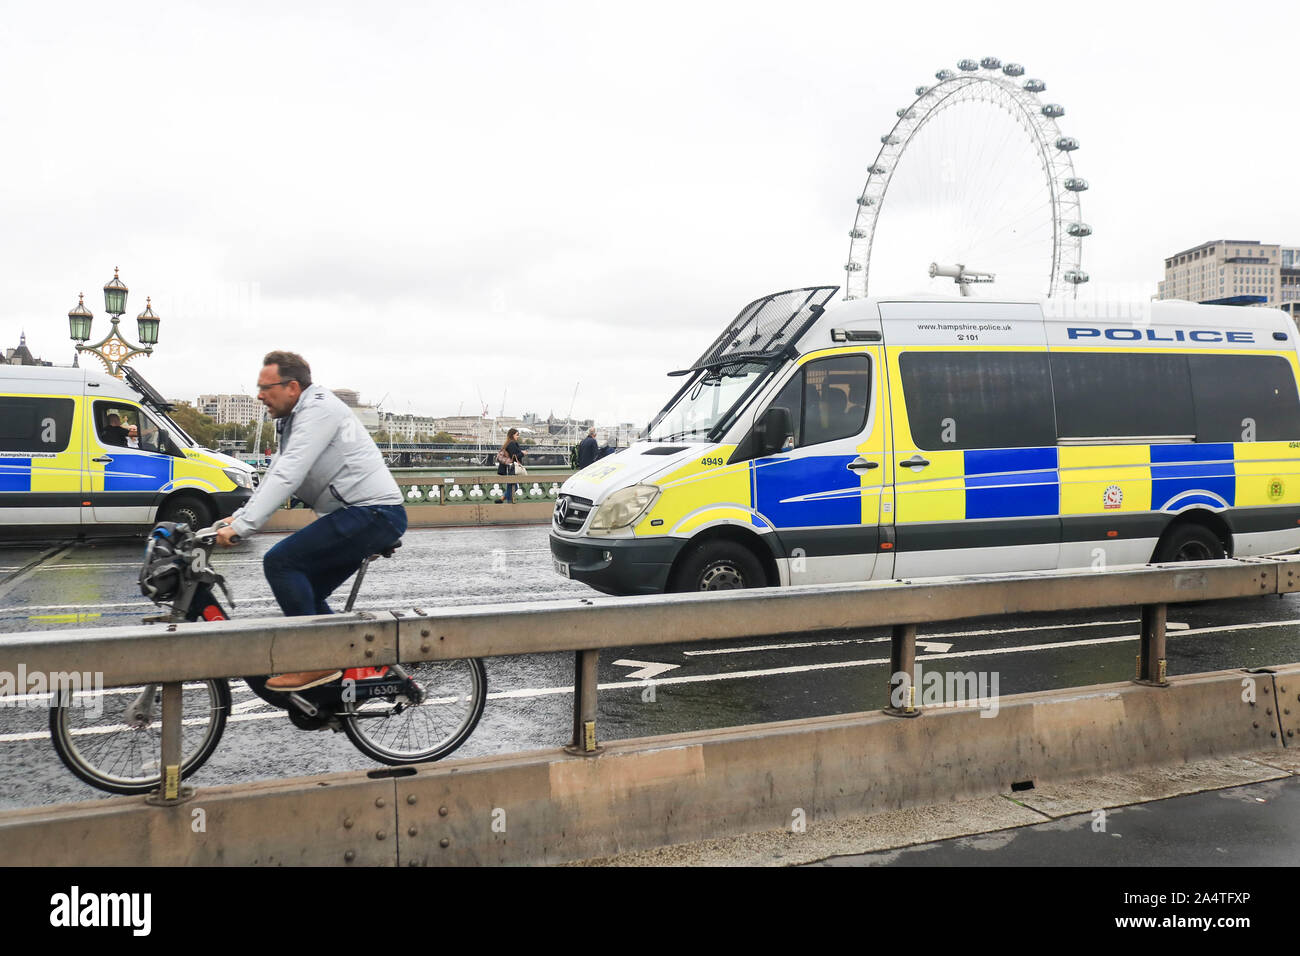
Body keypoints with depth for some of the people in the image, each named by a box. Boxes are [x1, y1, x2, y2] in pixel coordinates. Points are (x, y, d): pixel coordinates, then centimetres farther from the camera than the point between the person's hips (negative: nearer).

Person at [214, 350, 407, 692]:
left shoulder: (319, 408, -13)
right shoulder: (295, 419, 20)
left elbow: (287, 476, -22)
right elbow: (274, 475, 22)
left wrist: (241, 526, -24)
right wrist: (236, 518, 11)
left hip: (374, 513, -11)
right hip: (360, 515, 11)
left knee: (280, 561, -16)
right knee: (307, 593, 13)